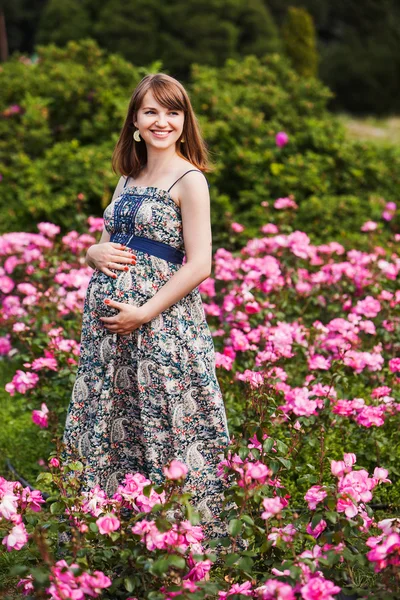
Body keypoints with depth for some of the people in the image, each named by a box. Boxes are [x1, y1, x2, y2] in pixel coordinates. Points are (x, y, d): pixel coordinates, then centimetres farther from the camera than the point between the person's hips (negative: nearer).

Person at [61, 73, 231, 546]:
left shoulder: (189, 179, -6)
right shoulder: (127, 178, 16)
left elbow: (199, 265, -12)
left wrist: (143, 313, -17)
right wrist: (95, 253, -2)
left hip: (162, 316, -7)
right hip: (107, 313, 7)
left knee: (163, 426, -3)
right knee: (110, 425, 10)